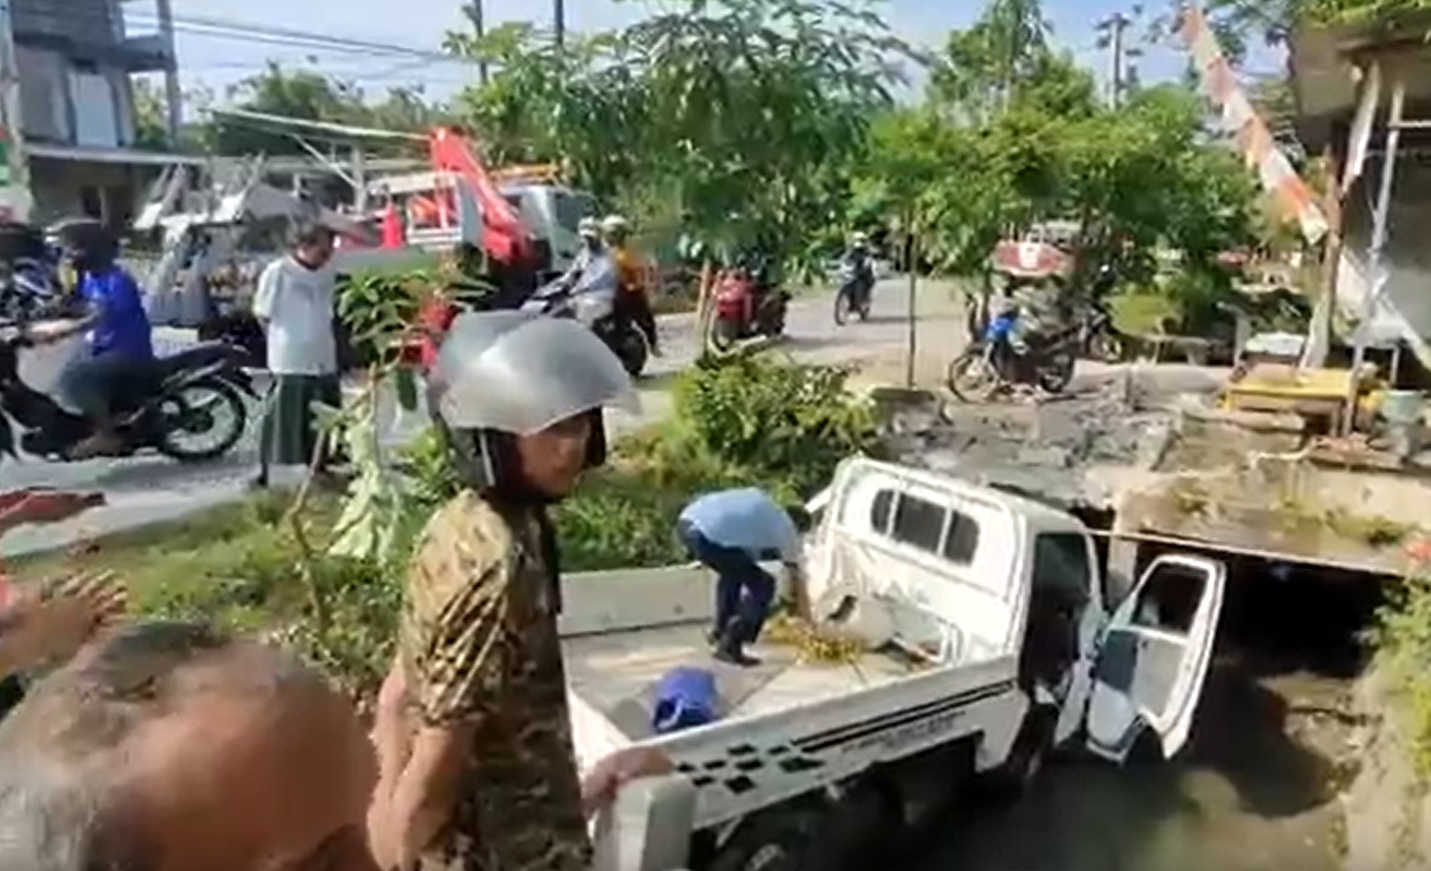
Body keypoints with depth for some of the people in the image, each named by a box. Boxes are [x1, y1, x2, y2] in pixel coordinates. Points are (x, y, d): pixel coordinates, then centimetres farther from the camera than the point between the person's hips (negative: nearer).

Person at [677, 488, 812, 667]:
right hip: (707, 536, -8)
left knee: (734, 570, 33)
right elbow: (795, 577, 21)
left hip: (686, 522, 8)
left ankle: (720, 629, 35)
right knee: (763, 586, 7)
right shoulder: (786, 527, 13)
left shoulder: (762, 504, 30)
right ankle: (730, 646, 6)